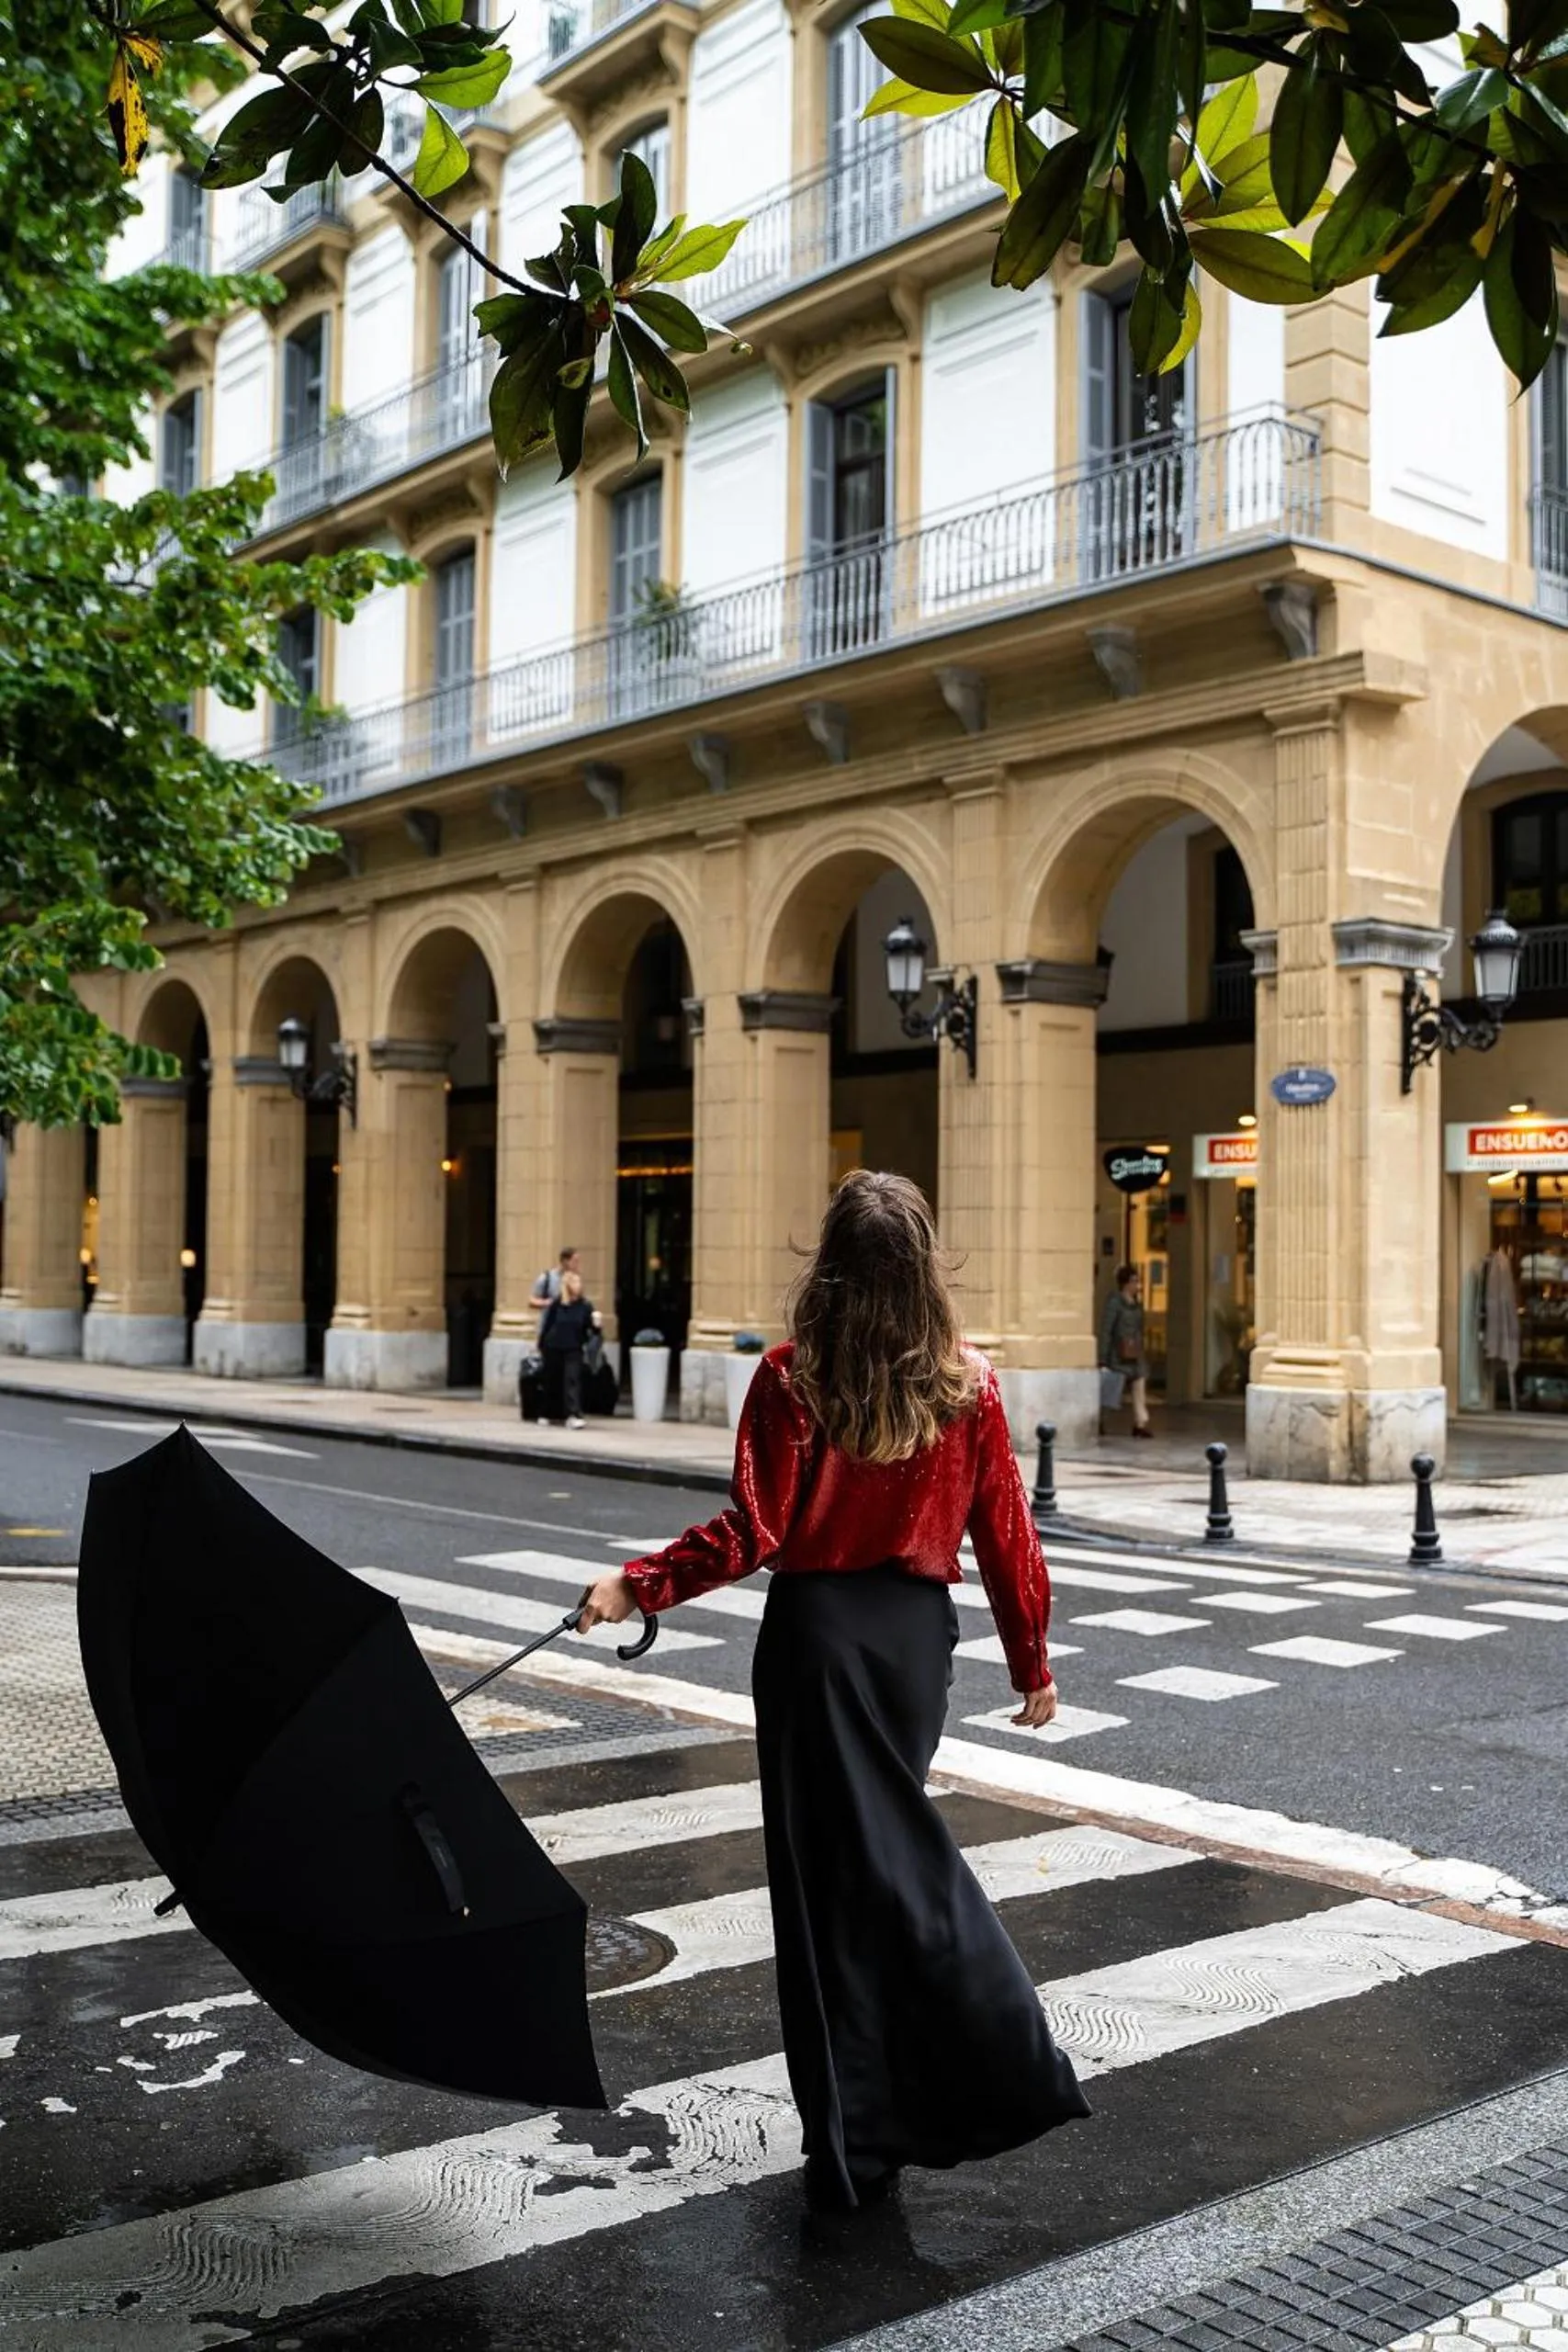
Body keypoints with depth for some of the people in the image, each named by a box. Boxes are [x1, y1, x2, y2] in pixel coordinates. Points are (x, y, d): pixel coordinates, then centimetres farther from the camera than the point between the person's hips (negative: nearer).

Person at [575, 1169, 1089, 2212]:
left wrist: (637, 1585, -7)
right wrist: (1032, 1662, 11)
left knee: (835, 1864, 5)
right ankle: (1008, 2075, 16)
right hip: (919, 1627, 3)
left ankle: (855, 2143, 14)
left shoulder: (792, 1376, -10)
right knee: (903, 1845, 19)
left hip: (817, 1628, -3)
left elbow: (753, 1532, -15)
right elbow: (1006, 1535, 1)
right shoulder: (969, 1384, -2)